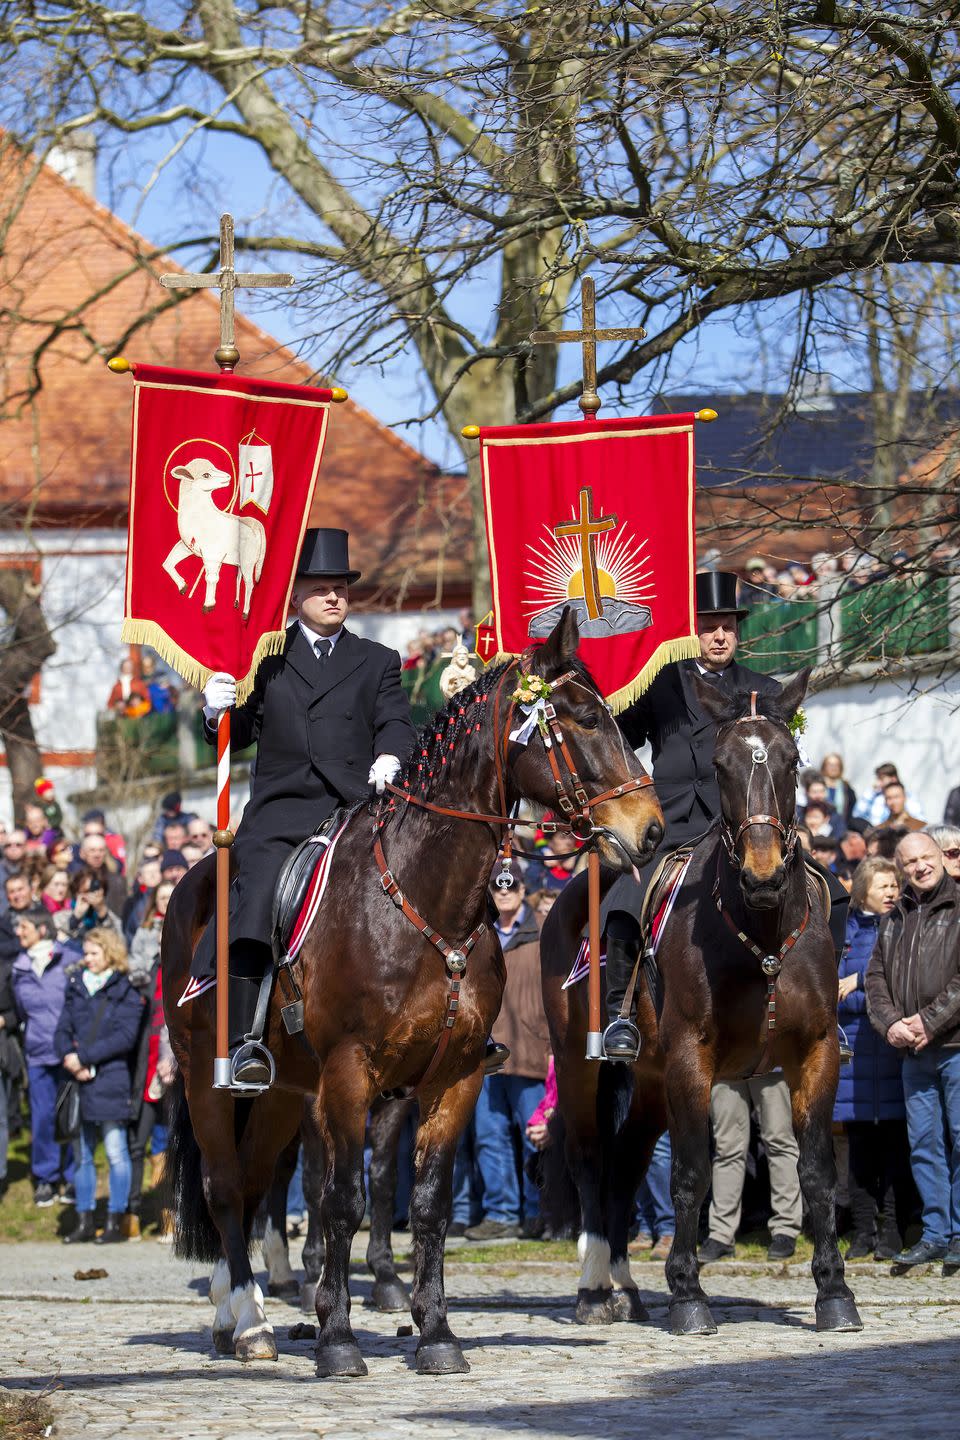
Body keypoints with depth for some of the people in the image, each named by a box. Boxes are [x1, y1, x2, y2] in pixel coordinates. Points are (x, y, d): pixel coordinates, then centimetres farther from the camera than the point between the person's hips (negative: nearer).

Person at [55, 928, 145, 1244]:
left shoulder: (125, 992, -2)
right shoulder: (76, 988, 15)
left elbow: (125, 1037, -12)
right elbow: (63, 1030, 10)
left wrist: (84, 1057, -15)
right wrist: (69, 1057, -10)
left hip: (111, 1079, -5)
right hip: (79, 1082, 5)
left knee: (116, 1151, -3)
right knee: (82, 1153, 8)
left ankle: (115, 1221, 0)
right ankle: (84, 1221, 13)